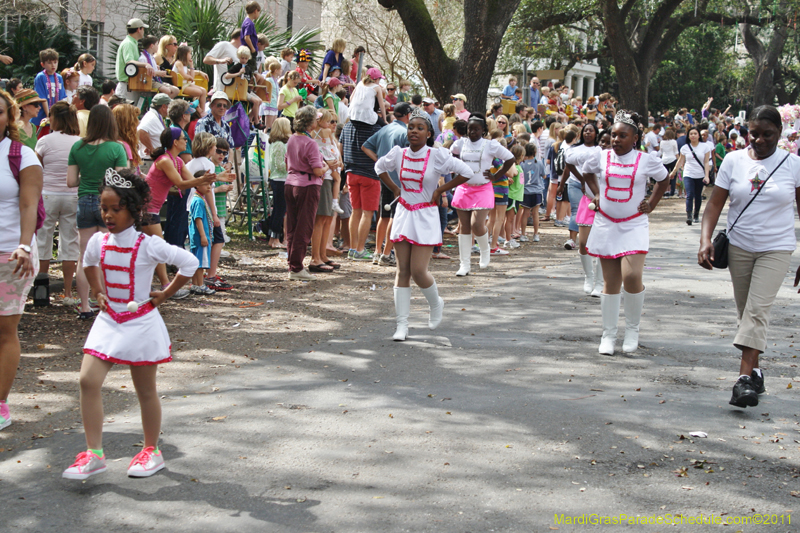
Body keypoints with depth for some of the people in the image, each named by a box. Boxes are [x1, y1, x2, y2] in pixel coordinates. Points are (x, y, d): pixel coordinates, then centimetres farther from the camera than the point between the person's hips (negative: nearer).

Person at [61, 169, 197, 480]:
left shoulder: (147, 246, -14)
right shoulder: (99, 242, 1)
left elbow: (189, 263, -14)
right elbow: (89, 264, 25)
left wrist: (165, 295, -8)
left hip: (140, 323, -4)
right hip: (108, 322, 5)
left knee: (145, 390, 7)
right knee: (88, 380, -9)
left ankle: (152, 451, 25)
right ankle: (94, 454, -2)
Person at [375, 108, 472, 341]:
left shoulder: (437, 155, -10)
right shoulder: (399, 154, 1)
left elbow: (466, 172, -7)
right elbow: (380, 167, 21)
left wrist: (440, 190, -5)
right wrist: (394, 189, 10)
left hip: (425, 217, -4)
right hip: (403, 215, 4)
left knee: (418, 271, -8)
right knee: (402, 271, 2)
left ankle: (436, 303, 24)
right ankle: (402, 324, 5)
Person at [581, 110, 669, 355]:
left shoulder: (646, 160, -3)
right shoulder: (601, 157, 3)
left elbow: (663, 179, 16)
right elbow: (587, 172, 24)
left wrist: (651, 204, 8)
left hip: (634, 226, -2)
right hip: (606, 225, 2)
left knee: (631, 276, -18)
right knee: (610, 282, 6)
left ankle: (632, 329, 3)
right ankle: (608, 334, 15)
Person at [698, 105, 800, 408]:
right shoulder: (733, 161, 0)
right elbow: (715, 203, -2)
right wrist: (705, 240, -18)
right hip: (739, 246, 3)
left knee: (757, 310, -15)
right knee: (745, 312, 10)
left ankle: (745, 378, -18)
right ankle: (755, 371, 24)